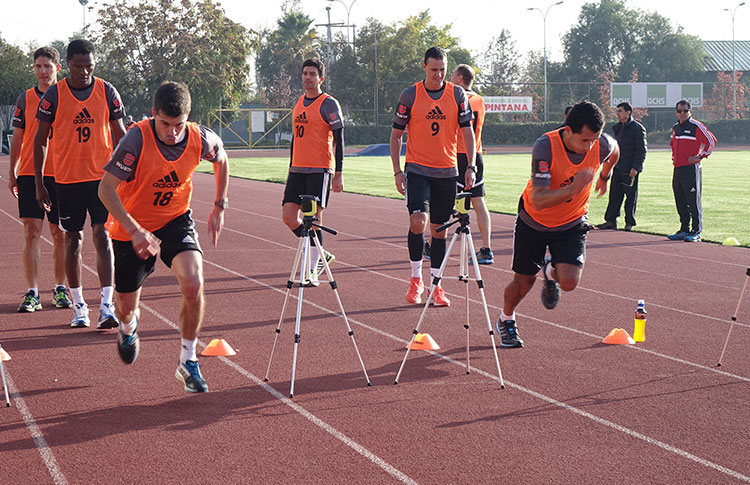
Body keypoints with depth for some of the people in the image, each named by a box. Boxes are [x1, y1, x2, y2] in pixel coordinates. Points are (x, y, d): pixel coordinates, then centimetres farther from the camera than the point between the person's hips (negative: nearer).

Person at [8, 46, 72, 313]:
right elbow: (17, 138, 12)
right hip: (29, 174, 1)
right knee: (31, 233, -4)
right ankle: (32, 293, -1)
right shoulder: (25, 99, 7)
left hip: (60, 175, -1)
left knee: (59, 234, 5)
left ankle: (60, 288, 17)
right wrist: (12, 173, 8)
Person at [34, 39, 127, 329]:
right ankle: (78, 305, 17)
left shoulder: (107, 92, 2)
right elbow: (40, 140, 4)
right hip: (67, 178, 0)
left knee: (102, 236, -9)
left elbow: (120, 135, 10)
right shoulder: (54, 95, -2)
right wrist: (39, 183, 0)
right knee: (73, 240, 6)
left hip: (102, 176, 0)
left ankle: (107, 306, -11)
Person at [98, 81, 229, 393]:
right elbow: (106, 189, -25)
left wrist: (220, 206, 9)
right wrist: (135, 231, -35)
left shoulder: (201, 139, -17)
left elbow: (221, 160, 9)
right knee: (127, 308, 8)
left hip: (176, 220, 2)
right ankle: (128, 328, 50)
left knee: (193, 283, -25)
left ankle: (188, 362, -5)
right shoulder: (137, 139, -28)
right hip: (132, 229, -1)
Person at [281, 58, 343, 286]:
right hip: (298, 169, 7)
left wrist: (339, 174, -13)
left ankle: (313, 271, 1)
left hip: (320, 169, -7)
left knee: (313, 218, -7)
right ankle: (320, 255, 16)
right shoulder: (299, 103, 16)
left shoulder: (329, 104, -5)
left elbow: (339, 139, -8)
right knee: (288, 216, 0)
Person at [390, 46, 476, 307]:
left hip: (446, 172, 2)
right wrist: (397, 170, -2)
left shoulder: (457, 94, 3)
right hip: (417, 170, -2)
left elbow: (468, 132, 6)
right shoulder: (410, 95, -2)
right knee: (418, 221, -19)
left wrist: (471, 166, -6)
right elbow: (396, 134, 4)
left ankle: (436, 285, 17)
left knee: (439, 229, 7)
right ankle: (416, 280, -3)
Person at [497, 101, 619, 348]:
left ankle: (550, 272, 21)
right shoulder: (545, 146, -32)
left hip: (571, 224, 2)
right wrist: (572, 189, -49)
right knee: (523, 284, 7)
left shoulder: (602, 144, -21)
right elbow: (537, 200, -36)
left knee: (569, 282, -17)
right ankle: (506, 321, 40)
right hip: (534, 222, -2)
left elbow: (614, 152, 9)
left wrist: (604, 177, 24)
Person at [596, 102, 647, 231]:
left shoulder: (637, 128, -7)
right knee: (614, 195, 6)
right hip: (617, 167, 7)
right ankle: (611, 221, 9)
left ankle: (630, 222, 8)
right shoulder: (616, 128, 15)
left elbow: (641, 150, -10)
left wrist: (635, 168, -16)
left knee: (631, 196, 1)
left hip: (630, 169, -7)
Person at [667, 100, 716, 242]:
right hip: (677, 169, 8)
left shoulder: (696, 126, -7)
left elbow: (711, 141, -11)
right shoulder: (675, 128, 16)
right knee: (680, 202, 11)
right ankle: (684, 230, 19)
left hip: (691, 168, -7)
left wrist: (700, 156, -12)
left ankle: (696, 232, -3)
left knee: (694, 202, -6)